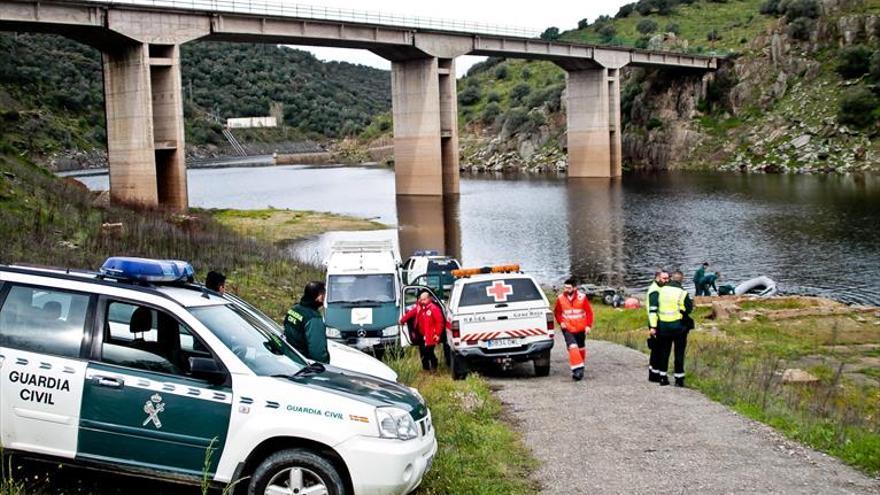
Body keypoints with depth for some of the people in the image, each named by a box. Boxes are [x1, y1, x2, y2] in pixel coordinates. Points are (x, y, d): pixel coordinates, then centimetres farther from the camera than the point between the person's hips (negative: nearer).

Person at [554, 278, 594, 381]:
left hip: (580, 328, 1)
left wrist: (588, 325, -11)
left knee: (581, 348, 15)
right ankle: (577, 369, -22)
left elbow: (589, 312, -3)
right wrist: (561, 322, -8)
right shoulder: (560, 299, -6)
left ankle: (580, 367, 35)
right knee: (572, 347, -19)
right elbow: (557, 312, 8)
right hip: (567, 328, -1)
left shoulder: (582, 297, -9)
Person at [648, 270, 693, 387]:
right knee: (679, 353, 6)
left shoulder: (661, 291, 0)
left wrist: (653, 326, 7)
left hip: (663, 326, 3)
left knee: (664, 352, 13)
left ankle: (663, 377, 16)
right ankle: (679, 379, 7)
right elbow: (689, 309, -2)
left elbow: (653, 308, 1)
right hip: (678, 326, -3)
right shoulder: (683, 293, -12)